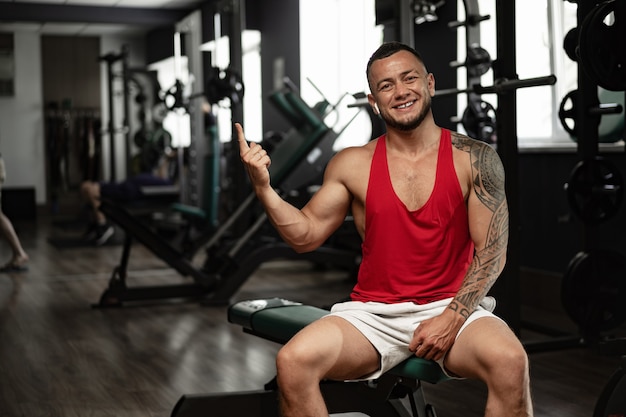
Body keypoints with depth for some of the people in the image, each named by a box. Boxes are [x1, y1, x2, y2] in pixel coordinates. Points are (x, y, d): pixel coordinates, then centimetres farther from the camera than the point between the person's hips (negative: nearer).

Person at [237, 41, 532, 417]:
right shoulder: (352, 165, 4)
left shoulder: (474, 159, 0)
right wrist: (262, 186, -8)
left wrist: (452, 318, -14)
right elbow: (305, 236, 7)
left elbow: (492, 252, -2)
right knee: (293, 361, -24)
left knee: (510, 362, -32)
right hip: (373, 312, 2)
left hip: (451, 306, -1)